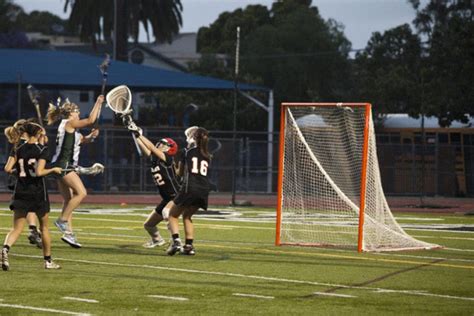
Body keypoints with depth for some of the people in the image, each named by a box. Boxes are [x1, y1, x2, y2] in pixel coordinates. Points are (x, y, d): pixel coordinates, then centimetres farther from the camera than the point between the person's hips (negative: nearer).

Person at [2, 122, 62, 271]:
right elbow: (39, 172, -19)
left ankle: (5, 248, -29)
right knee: (44, 227, 15)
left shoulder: (18, 148, 3)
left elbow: (8, 169, -4)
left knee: (17, 228, 1)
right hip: (38, 194, -3)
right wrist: (53, 170, -4)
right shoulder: (42, 149, -9)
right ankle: (48, 261, 23)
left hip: (20, 193, 3)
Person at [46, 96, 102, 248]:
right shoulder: (68, 123, -7)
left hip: (65, 166, 10)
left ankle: (68, 232, 5)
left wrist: (91, 136, 6)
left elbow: (83, 140, 27)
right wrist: (98, 103, -4)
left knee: (69, 199, 7)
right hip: (63, 164, -10)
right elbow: (90, 120, -12)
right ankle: (62, 220, -15)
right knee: (81, 192, -17)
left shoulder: (71, 128, 20)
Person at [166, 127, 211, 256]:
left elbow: (180, 172, 14)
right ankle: (189, 245, 14)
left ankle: (176, 241, -11)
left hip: (190, 188, -5)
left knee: (173, 215, 9)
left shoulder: (188, 151, 5)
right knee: (187, 216, 24)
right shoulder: (207, 156, 17)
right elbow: (204, 172, 17)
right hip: (204, 190, 5)